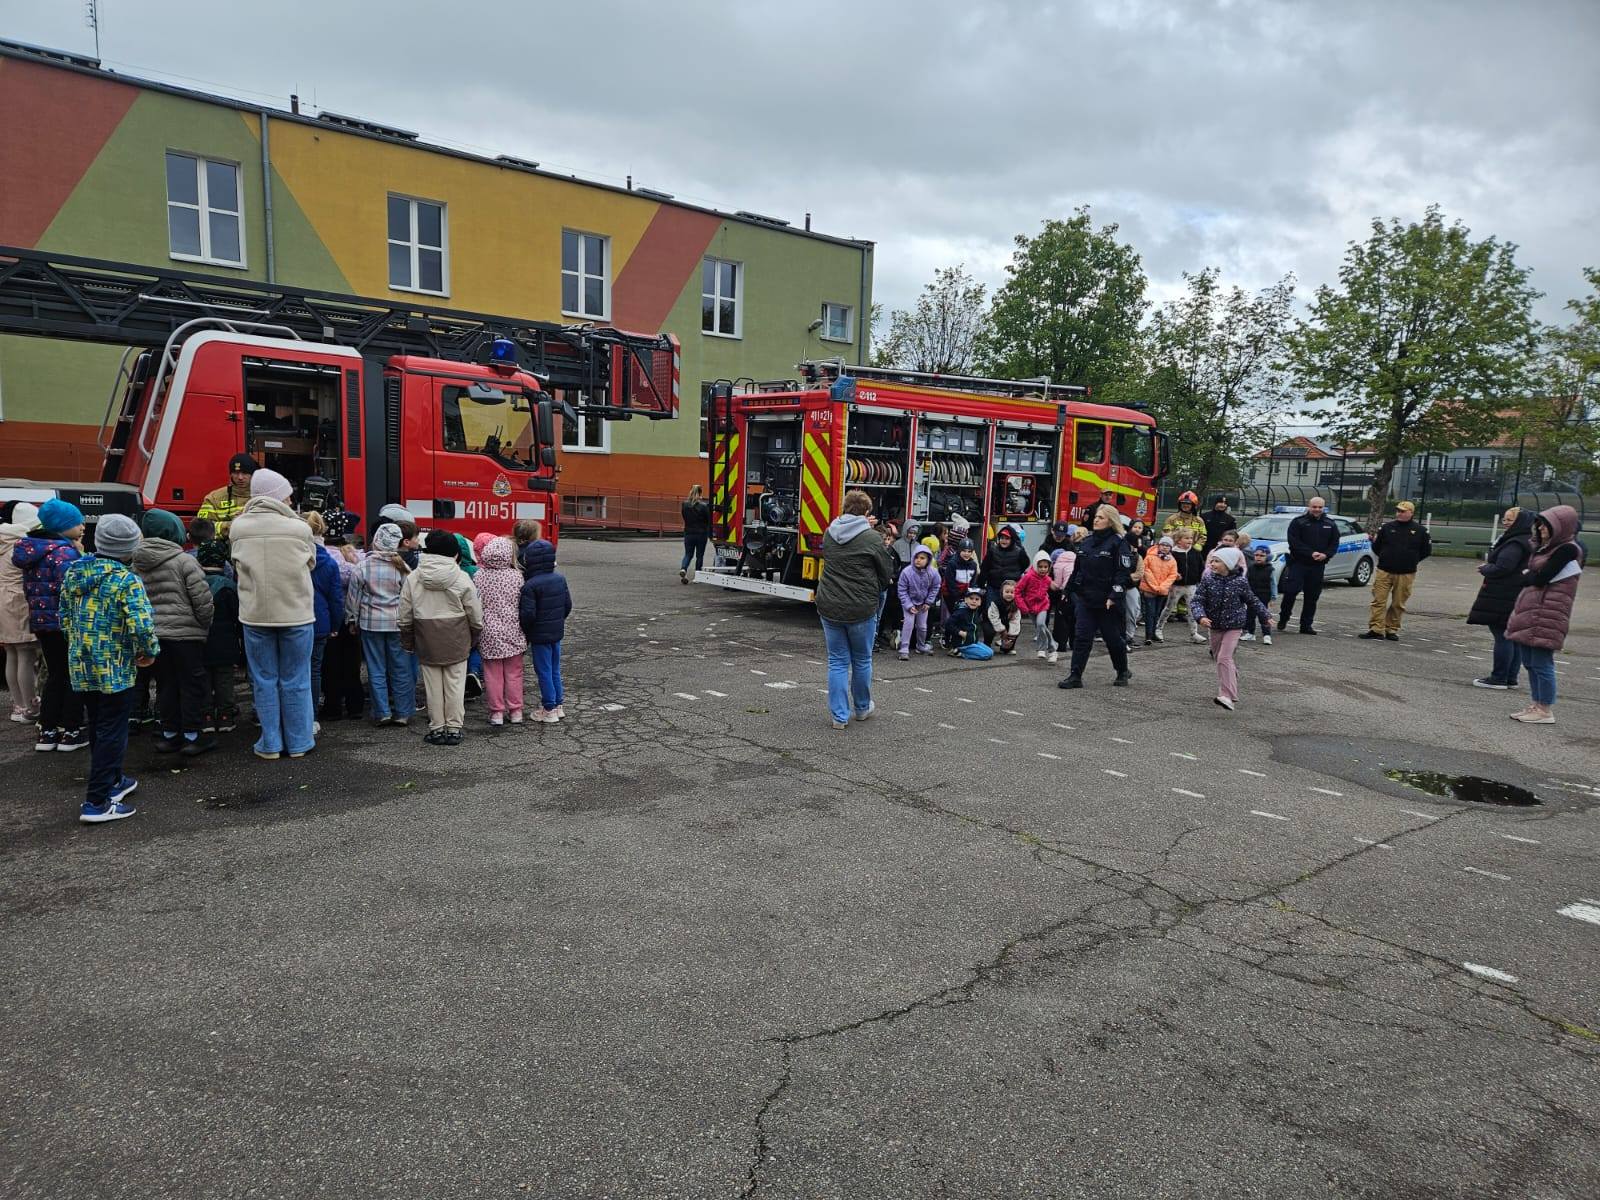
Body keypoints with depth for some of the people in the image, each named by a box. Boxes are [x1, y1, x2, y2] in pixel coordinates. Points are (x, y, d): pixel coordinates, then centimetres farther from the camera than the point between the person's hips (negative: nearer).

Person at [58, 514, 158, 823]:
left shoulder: (74, 573, 5)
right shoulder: (126, 581, -18)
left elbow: (65, 618, 12)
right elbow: (142, 626, -26)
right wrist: (149, 652, -9)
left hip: (81, 666, 7)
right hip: (114, 670, -7)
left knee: (98, 727, 21)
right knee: (112, 733, 0)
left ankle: (111, 780, 37)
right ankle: (97, 803, 1)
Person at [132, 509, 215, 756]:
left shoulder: (136, 564, 7)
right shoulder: (184, 561, -12)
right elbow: (202, 599, -14)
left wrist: (149, 623, 19)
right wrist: (205, 624, 2)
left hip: (153, 633, 6)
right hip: (186, 633, -6)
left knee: (166, 684, 15)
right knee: (192, 683, 4)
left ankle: (168, 734, 21)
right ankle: (192, 736, 7)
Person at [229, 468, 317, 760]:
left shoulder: (237, 527, -4)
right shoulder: (299, 528, -12)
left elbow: (237, 566, 6)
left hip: (255, 615, 2)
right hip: (296, 614, -2)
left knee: (264, 680, 12)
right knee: (295, 681, 9)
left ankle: (270, 744, 17)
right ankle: (299, 742, 16)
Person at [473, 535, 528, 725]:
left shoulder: (478, 577, -6)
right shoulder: (516, 576, -8)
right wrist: (525, 630, 9)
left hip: (489, 633, 0)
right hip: (512, 632, 0)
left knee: (493, 674, 9)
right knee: (514, 674, 11)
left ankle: (497, 712, 14)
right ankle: (516, 711, 17)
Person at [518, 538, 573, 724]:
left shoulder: (530, 585, -20)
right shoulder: (560, 578, 1)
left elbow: (528, 614, -21)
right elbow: (568, 604, 8)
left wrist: (524, 631, -4)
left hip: (539, 634, -7)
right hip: (557, 632, 7)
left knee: (544, 672, 3)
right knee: (555, 670, 18)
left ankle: (549, 710, 9)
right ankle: (559, 704, 25)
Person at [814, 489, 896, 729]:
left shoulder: (829, 534, 1)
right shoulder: (871, 538, -12)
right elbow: (888, 574, -4)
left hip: (829, 607, 3)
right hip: (861, 609, -3)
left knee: (837, 661, 10)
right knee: (862, 660, 16)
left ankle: (840, 716, 11)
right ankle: (862, 708, 33)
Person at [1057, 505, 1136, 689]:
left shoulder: (1118, 543, -8)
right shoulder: (1087, 541, 11)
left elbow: (1124, 572, -13)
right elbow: (1078, 568, 18)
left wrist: (1114, 597, -19)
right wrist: (1072, 589, 15)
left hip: (1108, 602, -5)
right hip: (1086, 599, 5)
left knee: (1113, 638, 8)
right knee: (1081, 637, 0)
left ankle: (1123, 673, 29)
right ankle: (1075, 676, 1)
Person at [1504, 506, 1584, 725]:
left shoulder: (1568, 550, -11)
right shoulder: (1548, 547, 18)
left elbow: (1541, 578, -15)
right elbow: (1529, 574, 16)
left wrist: (1526, 576, 2)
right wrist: (1530, 577, -4)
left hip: (1548, 614, -9)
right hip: (1530, 612, 9)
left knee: (1541, 662, -6)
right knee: (1530, 661, 12)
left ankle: (1546, 711, 1)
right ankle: (1536, 706, 20)